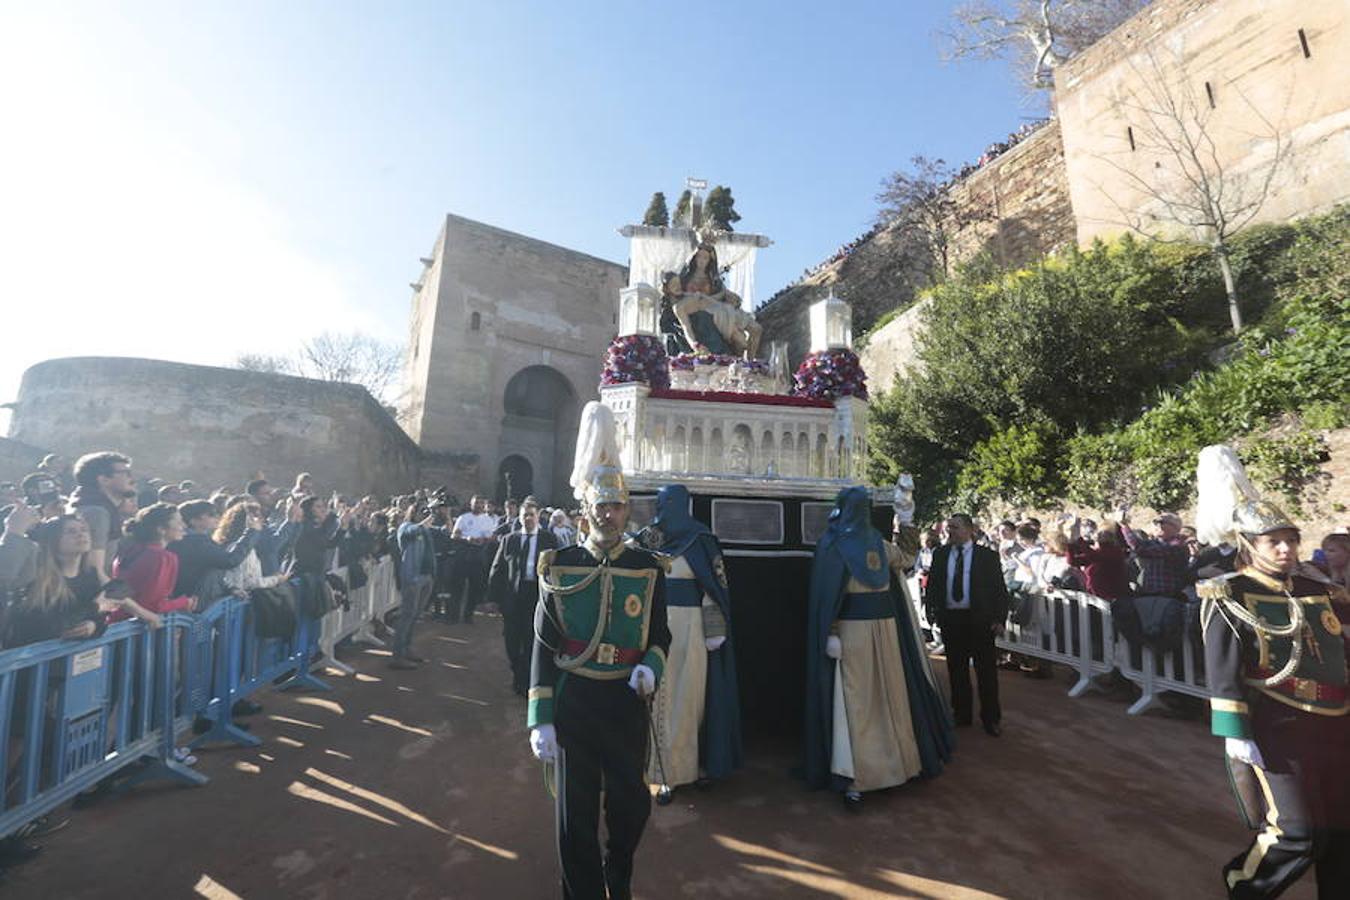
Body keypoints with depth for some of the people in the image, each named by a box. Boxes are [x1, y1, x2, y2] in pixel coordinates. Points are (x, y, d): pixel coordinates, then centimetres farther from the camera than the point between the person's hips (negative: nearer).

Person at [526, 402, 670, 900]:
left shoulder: (649, 568, -3)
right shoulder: (559, 567, -6)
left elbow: (660, 635, 6)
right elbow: (543, 647, -4)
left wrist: (650, 668, -15)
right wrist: (540, 720, -6)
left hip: (627, 702, 2)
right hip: (572, 701, -1)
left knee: (632, 803, 17)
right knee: (576, 812, 12)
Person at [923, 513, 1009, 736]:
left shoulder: (987, 555, -3)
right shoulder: (939, 554, 6)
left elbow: (1000, 588, -2)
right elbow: (932, 584, 9)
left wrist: (999, 618, -10)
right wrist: (930, 609, -3)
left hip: (979, 619, -3)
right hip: (950, 619, 3)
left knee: (986, 669, 7)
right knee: (956, 669, 13)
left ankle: (991, 718, 24)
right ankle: (961, 714, 28)